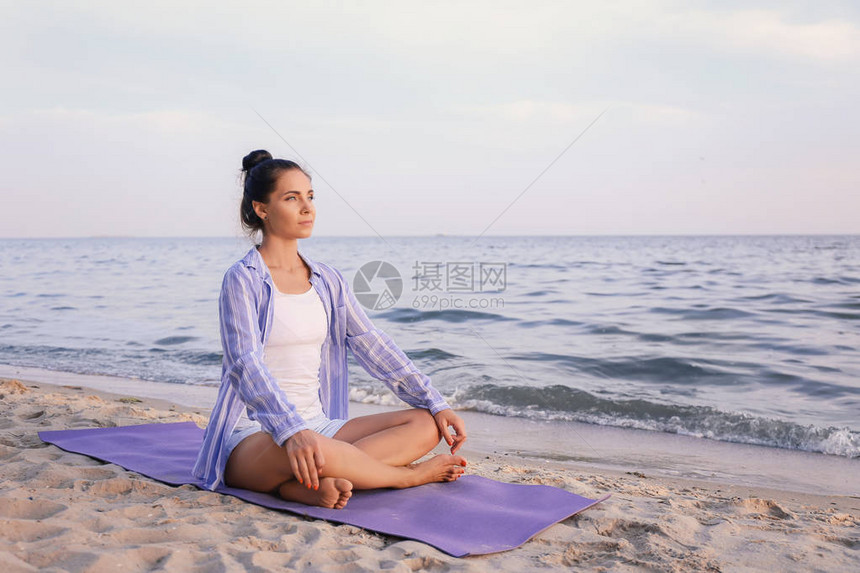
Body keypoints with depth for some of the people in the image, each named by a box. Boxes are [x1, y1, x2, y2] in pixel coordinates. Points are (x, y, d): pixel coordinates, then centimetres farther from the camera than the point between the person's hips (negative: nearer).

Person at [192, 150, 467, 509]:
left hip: (317, 425, 7)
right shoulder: (243, 280, -9)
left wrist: (437, 404, 1)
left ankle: (307, 484, -23)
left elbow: (373, 345, 9)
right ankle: (409, 475, -10)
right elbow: (245, 364, -23)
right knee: (308, 454, -40)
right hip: (252, 436, -7)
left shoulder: (328, 280, 10)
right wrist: (292, 431, -39)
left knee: (425, 425, -8)